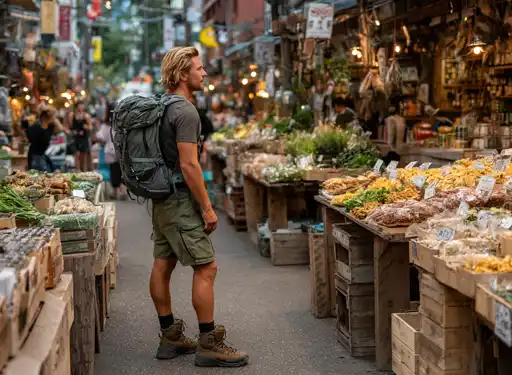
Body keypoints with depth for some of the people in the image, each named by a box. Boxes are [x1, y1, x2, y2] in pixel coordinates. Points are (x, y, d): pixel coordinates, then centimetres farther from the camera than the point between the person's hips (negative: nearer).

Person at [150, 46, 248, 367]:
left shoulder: (160, 108, 13)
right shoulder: (186, 112, -17)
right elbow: (189, 165, -22)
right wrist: (207, 207, -17)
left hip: (161, 199, 10)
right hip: (181, 200, -10)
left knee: (163, 265, 11)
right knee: (206, 268, -6)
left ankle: (170, 338, 21)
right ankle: (209, 345, -1)